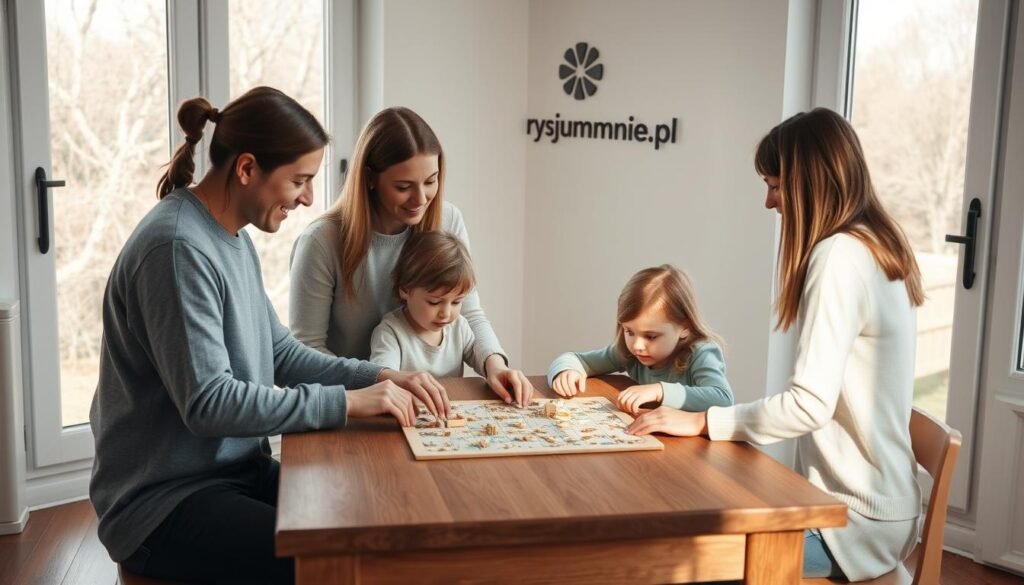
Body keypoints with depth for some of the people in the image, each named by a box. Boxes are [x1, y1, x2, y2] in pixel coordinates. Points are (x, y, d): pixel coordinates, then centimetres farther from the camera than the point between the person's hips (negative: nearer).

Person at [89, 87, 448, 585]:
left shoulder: (232, 237, 8)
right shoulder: (178, 246, -22)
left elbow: (278, 351, 11)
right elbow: (208, 402, -26)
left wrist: (376, 377, -3)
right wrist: (347, 402, -22)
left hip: (236, 471, 9)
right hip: (166, 502, -9)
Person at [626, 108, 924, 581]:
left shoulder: (839, 255, -19)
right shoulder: (879, 246, 10)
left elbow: (810, 404, -25)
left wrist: (702, 421, -15)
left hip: (856, 519, -9)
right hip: (868, 498, 9)